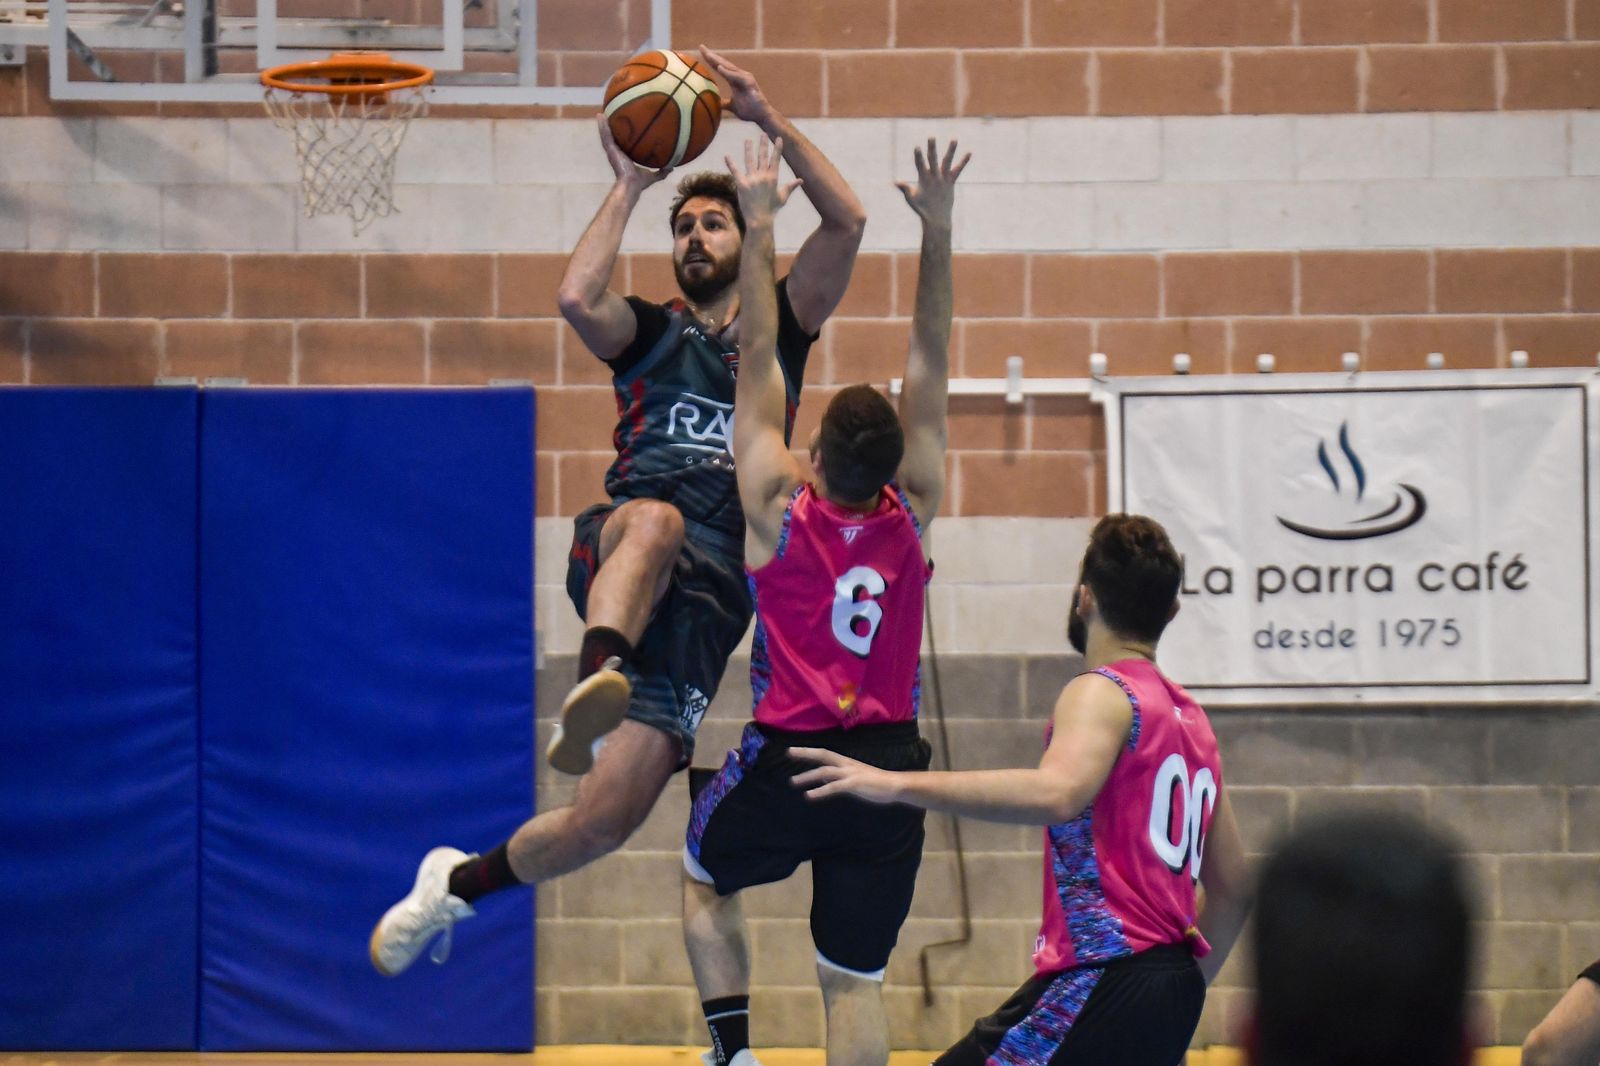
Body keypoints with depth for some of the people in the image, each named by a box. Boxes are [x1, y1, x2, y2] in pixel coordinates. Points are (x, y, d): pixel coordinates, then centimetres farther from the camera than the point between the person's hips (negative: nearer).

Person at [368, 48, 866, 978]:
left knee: (610, 814, -11)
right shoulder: (648, 332, 19)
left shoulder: (780, 325, 20)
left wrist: (768, 117, -1)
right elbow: (576, 297, -6)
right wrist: (630, 186, 0)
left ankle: (458, 884, 12)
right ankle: (597, 683, -63)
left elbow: (847, 220, 4)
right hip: (618, 551, 0)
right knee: (655, 517, -42)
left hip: (710, 587, 0)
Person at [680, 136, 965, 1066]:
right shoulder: (913, 512, -4)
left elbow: (760, 357, -6)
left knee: (707, 882, 26)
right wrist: (937, 233, -4)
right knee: (855, 981, 4)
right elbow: (931, 364, -2)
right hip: (890, 763, 1)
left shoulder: (779, 509, -8)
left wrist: (759, 225, -3)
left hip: (789, 758, -1)